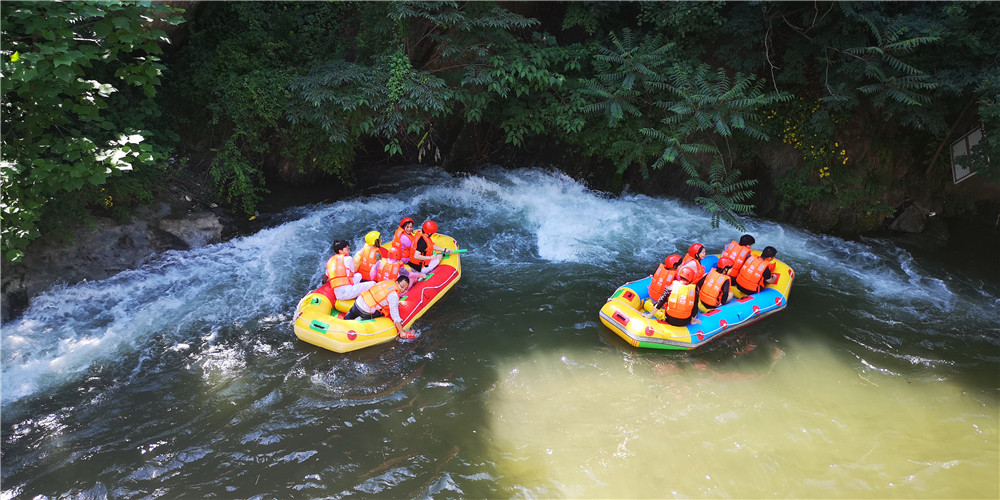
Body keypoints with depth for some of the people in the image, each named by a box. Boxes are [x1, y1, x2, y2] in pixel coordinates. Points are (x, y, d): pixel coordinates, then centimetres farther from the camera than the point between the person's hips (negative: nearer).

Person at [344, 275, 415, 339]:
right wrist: (401, 332, -15)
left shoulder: (387, 282, 7)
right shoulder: (394, 296, -16)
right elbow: (395, 315, -18)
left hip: (357, 303, 9)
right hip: (366, 312, -9)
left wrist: (396, 304, 30)